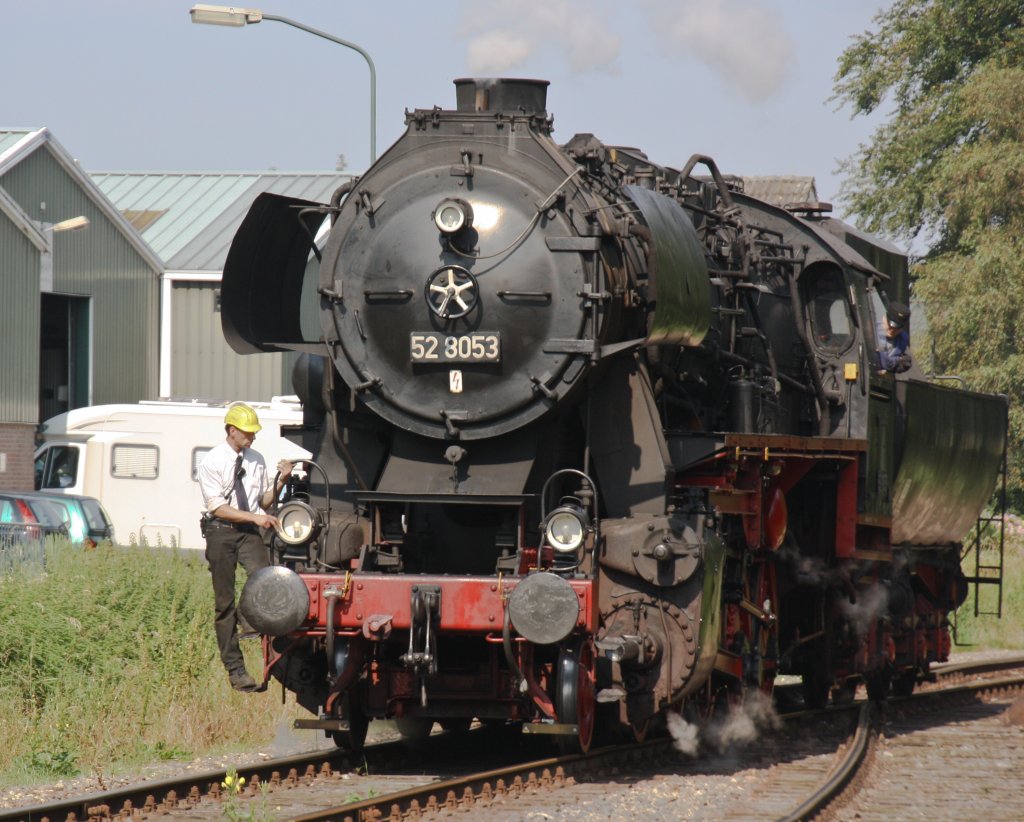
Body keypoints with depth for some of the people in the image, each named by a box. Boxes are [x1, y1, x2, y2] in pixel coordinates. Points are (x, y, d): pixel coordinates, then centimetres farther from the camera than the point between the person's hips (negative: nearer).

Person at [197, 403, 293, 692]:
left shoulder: (256, 460, 8)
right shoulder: (211, 462, -6)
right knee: (224, 602, 1)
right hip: (220, 530, -3)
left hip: (249, 532, 3)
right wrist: (255, 517, -18)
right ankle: (235, 668, 6)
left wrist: (280, 481, -2)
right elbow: (218, 508, -12)